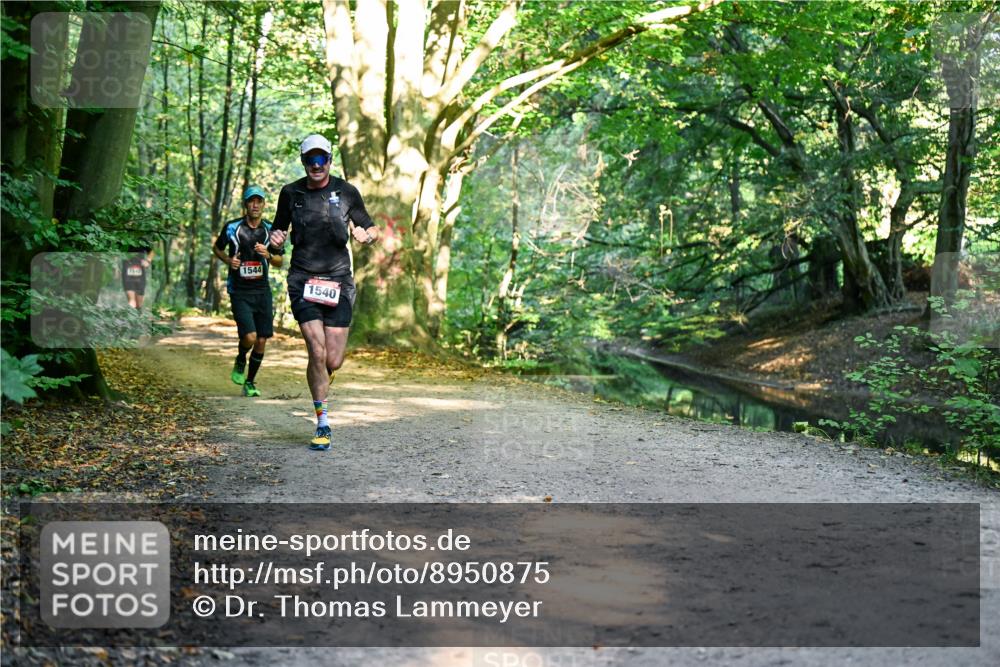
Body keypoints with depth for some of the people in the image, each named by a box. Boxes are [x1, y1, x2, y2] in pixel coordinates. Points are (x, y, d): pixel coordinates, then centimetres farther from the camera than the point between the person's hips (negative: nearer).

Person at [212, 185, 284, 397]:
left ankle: (250, 382, 22)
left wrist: (267, 254, -10)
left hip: (263, 291, 3)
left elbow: (279, 262, 11)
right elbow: (216, 248, 12)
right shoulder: (232, 227, -4)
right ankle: (240, 362, 15)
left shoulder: (270, 230, 4)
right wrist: (228, 260, -8)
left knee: (261, 341, 3)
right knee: (249, 337, -18)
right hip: (239, 292, -3)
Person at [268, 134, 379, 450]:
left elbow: (371, 228, 11)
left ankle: (321, 381, 36)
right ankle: (323, 425, 0)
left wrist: (367, 234, -12)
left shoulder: (346, 192, 4)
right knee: (317, 352, -13)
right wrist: (276, 237, -4)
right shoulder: (290, 193, 5)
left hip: (338, 281, 0)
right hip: (303, 281, 0)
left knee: (334, 361, -4)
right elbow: (279, 227, 19)